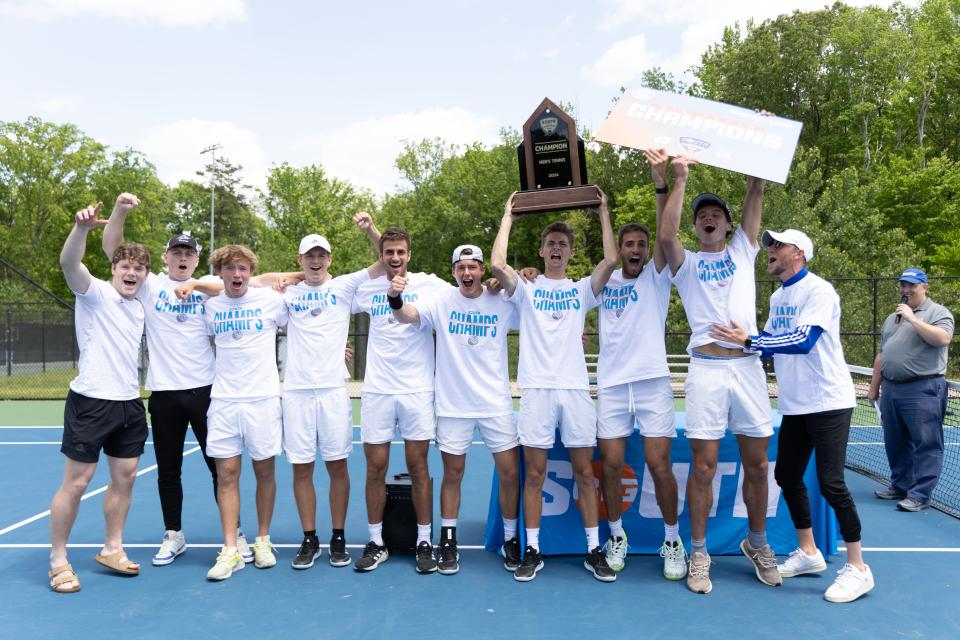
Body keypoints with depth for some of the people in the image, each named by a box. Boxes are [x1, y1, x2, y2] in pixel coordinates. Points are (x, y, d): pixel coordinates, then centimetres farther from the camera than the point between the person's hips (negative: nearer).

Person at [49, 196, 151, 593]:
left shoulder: (139, 306, 12)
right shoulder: (94, 293, -6)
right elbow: (69, 263, -27)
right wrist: (82, 228, -45)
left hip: (129, 403, 7)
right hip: (91, 401, -6)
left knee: (125, 478, 11)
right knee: (76, 482, 0)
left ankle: (111, 550, 25)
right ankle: (58, 561, 14)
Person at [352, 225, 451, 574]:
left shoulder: (429, 284, -1)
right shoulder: (367, 288, 5)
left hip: (417, 390, -1)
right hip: (377, 391, 2)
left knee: (418, 466, 5)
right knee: (375, 468, 6)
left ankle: (424, 542, 17)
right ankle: (376, 543, 20)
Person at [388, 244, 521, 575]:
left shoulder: (503, 303, -3)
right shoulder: (441, 302, -5)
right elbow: (407, 315, -19)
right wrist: (394, 299, -40)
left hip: (496, 402, 1)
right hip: (453, 404, 0)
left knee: (510, 472, 4)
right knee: (452, 474, 10)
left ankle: (511, 539, 24)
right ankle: (448, 541, 26)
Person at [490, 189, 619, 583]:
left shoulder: (582, 289, 13)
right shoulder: (526, 290, 9)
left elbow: (610, 260, -3)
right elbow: (497, 264, -7)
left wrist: (603, 213, 4)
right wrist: (508, 217, 3)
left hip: (575, 388, 1)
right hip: (536, 388, -1)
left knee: (584, 471, 4)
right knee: (534, 472, 2)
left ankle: (594, 551, 14)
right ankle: (532, 551, 12)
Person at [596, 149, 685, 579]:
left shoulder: (656, 276, 4)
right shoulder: (603, 282, 10)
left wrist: (661, 183, -23)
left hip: (652, 382, -2)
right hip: (611, 384, 2)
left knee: (659, 464, -3)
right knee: (611, 464, 2)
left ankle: (672, 541, 15)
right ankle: (616, 536, 21)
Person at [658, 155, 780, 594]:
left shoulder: (742, 251, 18)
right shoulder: (687, 262, 12)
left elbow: (755, 195, 9)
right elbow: (664, 236, -9)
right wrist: (678, 181, -8)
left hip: (748, 366, 2)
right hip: (705, 368, -2)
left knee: (757, 463, 7)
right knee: (703, 466, -1)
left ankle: (757, 544, 27)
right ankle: (698, 554, 11)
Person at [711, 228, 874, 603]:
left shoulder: (819, 290, -14)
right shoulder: (777, 296, 11)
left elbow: (804, 341, -27)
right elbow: (772, 342, 18)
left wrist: (747, 341, -31)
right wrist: (740, 340, 1)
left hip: (828, 402, -8)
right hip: (794, 404, 8)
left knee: (831, 483, -8)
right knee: (787, 477, 12)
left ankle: (857, 568, 7)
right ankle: (808, 553, 28)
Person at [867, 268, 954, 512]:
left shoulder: (939, 313, -1)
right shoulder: (892, 318, 20)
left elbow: (943, 338, -21)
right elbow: (881, 355, 23)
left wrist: (913, 318, -17)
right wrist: (874, 387, 21)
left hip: (923, 391, -7)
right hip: (891, 389, 7)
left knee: (925, 445, -5)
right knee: (895, 443, 14)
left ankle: (919, 495, -2)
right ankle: (900, 486, 25)